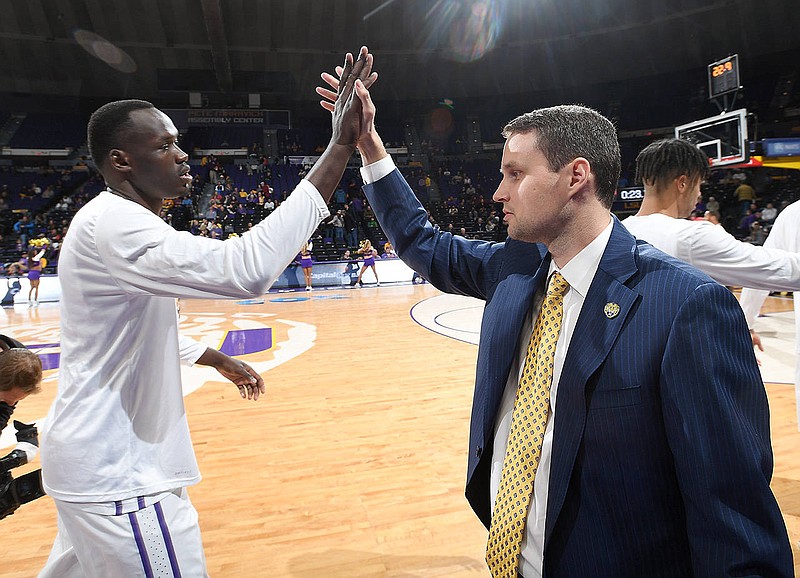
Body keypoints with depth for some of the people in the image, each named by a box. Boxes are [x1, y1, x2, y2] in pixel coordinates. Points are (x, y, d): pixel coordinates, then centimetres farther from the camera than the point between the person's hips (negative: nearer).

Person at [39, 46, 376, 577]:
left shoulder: (118, 222, 10)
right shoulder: (113, 224, -24)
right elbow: (246, 268, -40)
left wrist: (219, 360, 24)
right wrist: (341, 146, -37)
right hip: (118, 474, -10)